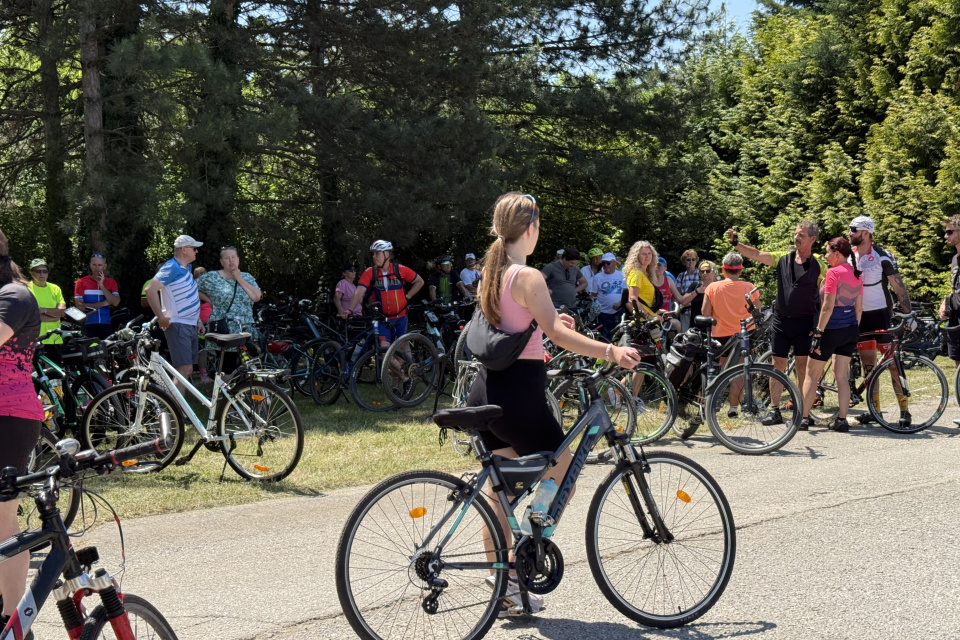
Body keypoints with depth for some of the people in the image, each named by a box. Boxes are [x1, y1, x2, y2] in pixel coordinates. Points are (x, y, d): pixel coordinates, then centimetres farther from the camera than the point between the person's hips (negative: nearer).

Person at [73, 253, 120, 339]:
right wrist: (104, 303, -6)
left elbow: (115, 302, -2)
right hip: (89, 326, -2)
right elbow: (79, 306, -4)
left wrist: (101, 286, -7)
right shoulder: (82, 282, 6)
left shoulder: (111, 282, 12)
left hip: (107, 326, 2)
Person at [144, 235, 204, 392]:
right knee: (185, 369, -15)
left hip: (190, 325, 10)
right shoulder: (171, 268, -14)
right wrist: (161, 317, -22)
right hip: (177, 325, -9)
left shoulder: (186, 268, 16)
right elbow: (150, 290, -24)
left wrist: (197, 319, 20)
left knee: (187, 370, 10)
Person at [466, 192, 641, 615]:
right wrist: (610, 351, -35)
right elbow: (557, 335, -27)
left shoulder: (489, 275, 11)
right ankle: (515, 573, 4)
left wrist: (543, 323, 32)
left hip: (488, 389, 9)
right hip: (520, 394, -9)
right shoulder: (528, 278, -15)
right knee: (561, 483, 5)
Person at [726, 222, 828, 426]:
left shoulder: (819, 265, -2)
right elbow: (757, 255, -4)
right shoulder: (783, 258, 5)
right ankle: (774, 411, 10)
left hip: (804, 321, -3)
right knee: (778, 365, 4)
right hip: (781, 319, 3)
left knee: (802, 366, 3)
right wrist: (736, 243, -19)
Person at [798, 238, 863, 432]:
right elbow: (859, 307, 12)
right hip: (850, 329, 7)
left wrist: (818, 333, -16)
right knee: (841, 376, 11)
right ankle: (841, 419, 8)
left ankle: (803, 418, 7)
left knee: (811, 375, 4)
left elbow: (827, 307, -18)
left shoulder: (833, 272, -15)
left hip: (832, 329, -7)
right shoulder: (857, 274, 9)